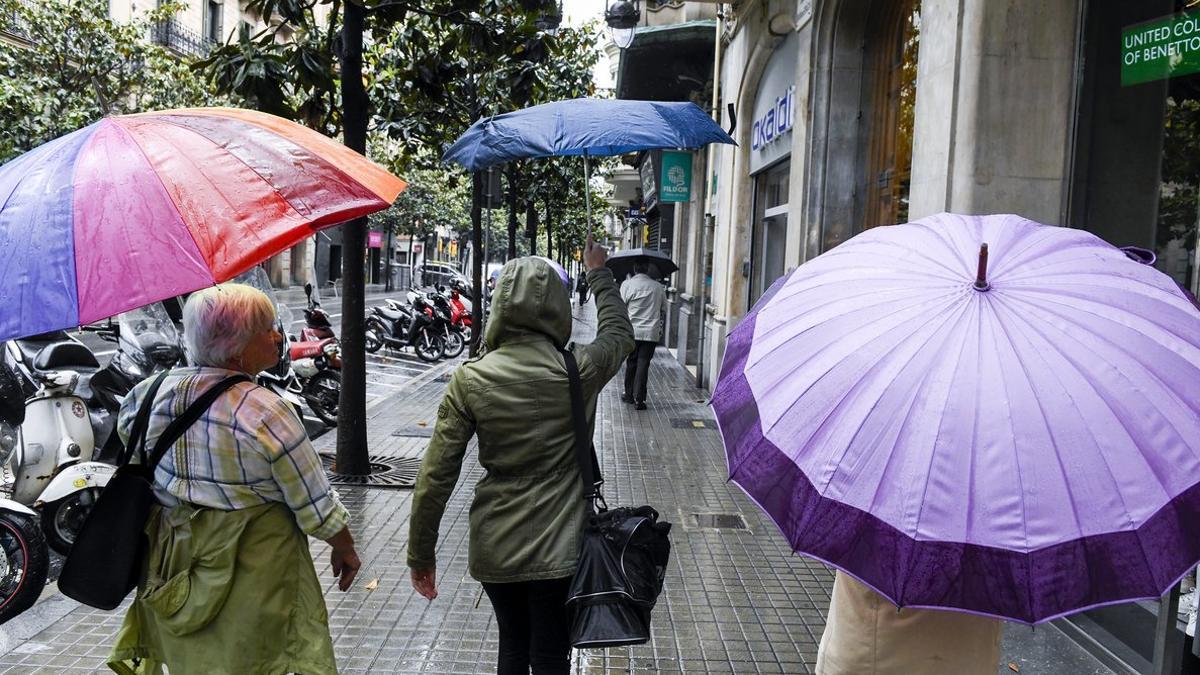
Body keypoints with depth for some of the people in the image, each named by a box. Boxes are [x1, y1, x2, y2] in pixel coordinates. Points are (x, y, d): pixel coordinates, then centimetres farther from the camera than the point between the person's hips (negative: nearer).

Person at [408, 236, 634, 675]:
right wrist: (598, 273, 28)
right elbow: (619, 333, 13)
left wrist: (421, 554, 3)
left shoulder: (470, 380, -10)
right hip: (557, 549, -1)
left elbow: (435, 475, -8)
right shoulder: (579, 372, -11)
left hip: (494, 549, 2)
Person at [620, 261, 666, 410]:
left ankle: (629, 394, 23)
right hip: (651, 332, 0)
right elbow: (663, 304, 12)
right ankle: (639, 399, -2)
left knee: (631, 363, 14)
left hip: (631, 331, 0)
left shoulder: (627, 284, -6)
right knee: (643, 364, 1)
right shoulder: (657, 286, 1)